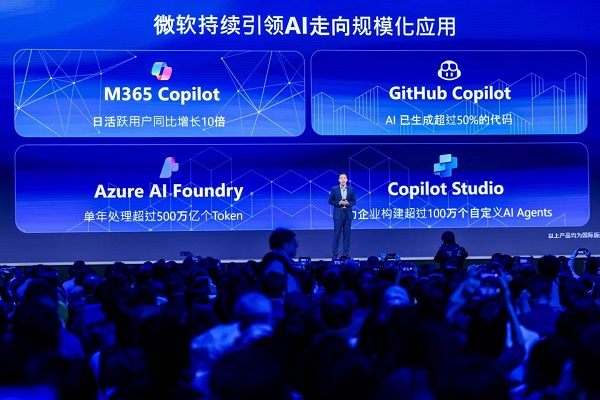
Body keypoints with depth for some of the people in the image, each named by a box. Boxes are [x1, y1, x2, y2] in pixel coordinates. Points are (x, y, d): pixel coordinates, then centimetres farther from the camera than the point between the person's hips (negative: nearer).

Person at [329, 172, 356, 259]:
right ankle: (335, 253, 3)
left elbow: (354, 201, 9)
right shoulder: (334, 189, 0)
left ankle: (346, 253, 9)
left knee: (347, 234, 4)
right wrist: (339, 203, -14)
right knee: (336, 234, -2)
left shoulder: (351, 189, 6)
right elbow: (330, 201, 1)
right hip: (338, 214, -2)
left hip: (348, 214, 2)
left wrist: (348, 203, -12)